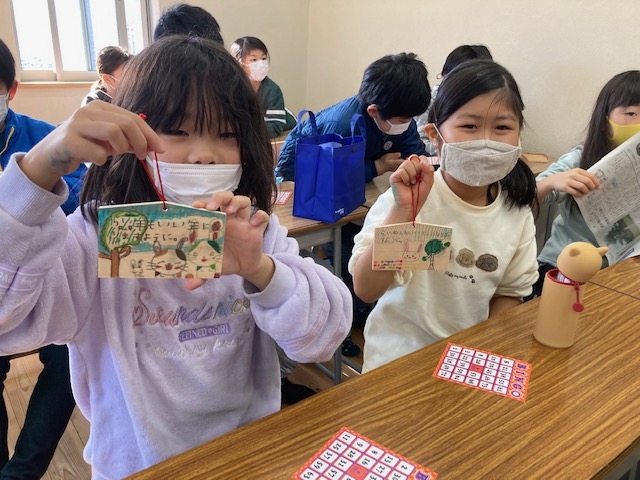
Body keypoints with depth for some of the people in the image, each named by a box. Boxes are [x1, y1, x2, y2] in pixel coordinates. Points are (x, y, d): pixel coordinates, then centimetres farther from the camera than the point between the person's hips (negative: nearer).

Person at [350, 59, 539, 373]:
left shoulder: (516, 211, -3)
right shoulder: (408, 198, -16)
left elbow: (511, 292, 8)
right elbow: (366, 290, -22)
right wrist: (403, 211, -30)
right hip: (399, 358, -4)